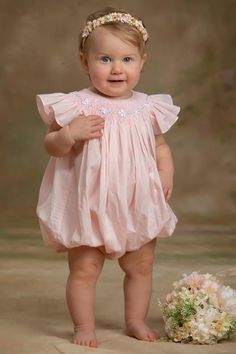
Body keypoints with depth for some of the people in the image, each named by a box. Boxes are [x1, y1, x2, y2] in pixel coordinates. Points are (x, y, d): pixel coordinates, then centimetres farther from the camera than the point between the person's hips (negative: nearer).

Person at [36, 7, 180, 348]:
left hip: (137, 204, 3)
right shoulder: (77, 106, -11)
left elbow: (160, 146, 12)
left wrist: (166, 172, -6)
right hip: (88, 206, -3)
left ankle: (136, 320, 34)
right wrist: (68, 134, -26)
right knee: (84, 269, 3)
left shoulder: (148, 108, -1)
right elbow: (51, 146, -6)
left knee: (141, 266, 15)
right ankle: (84, 326, 20)